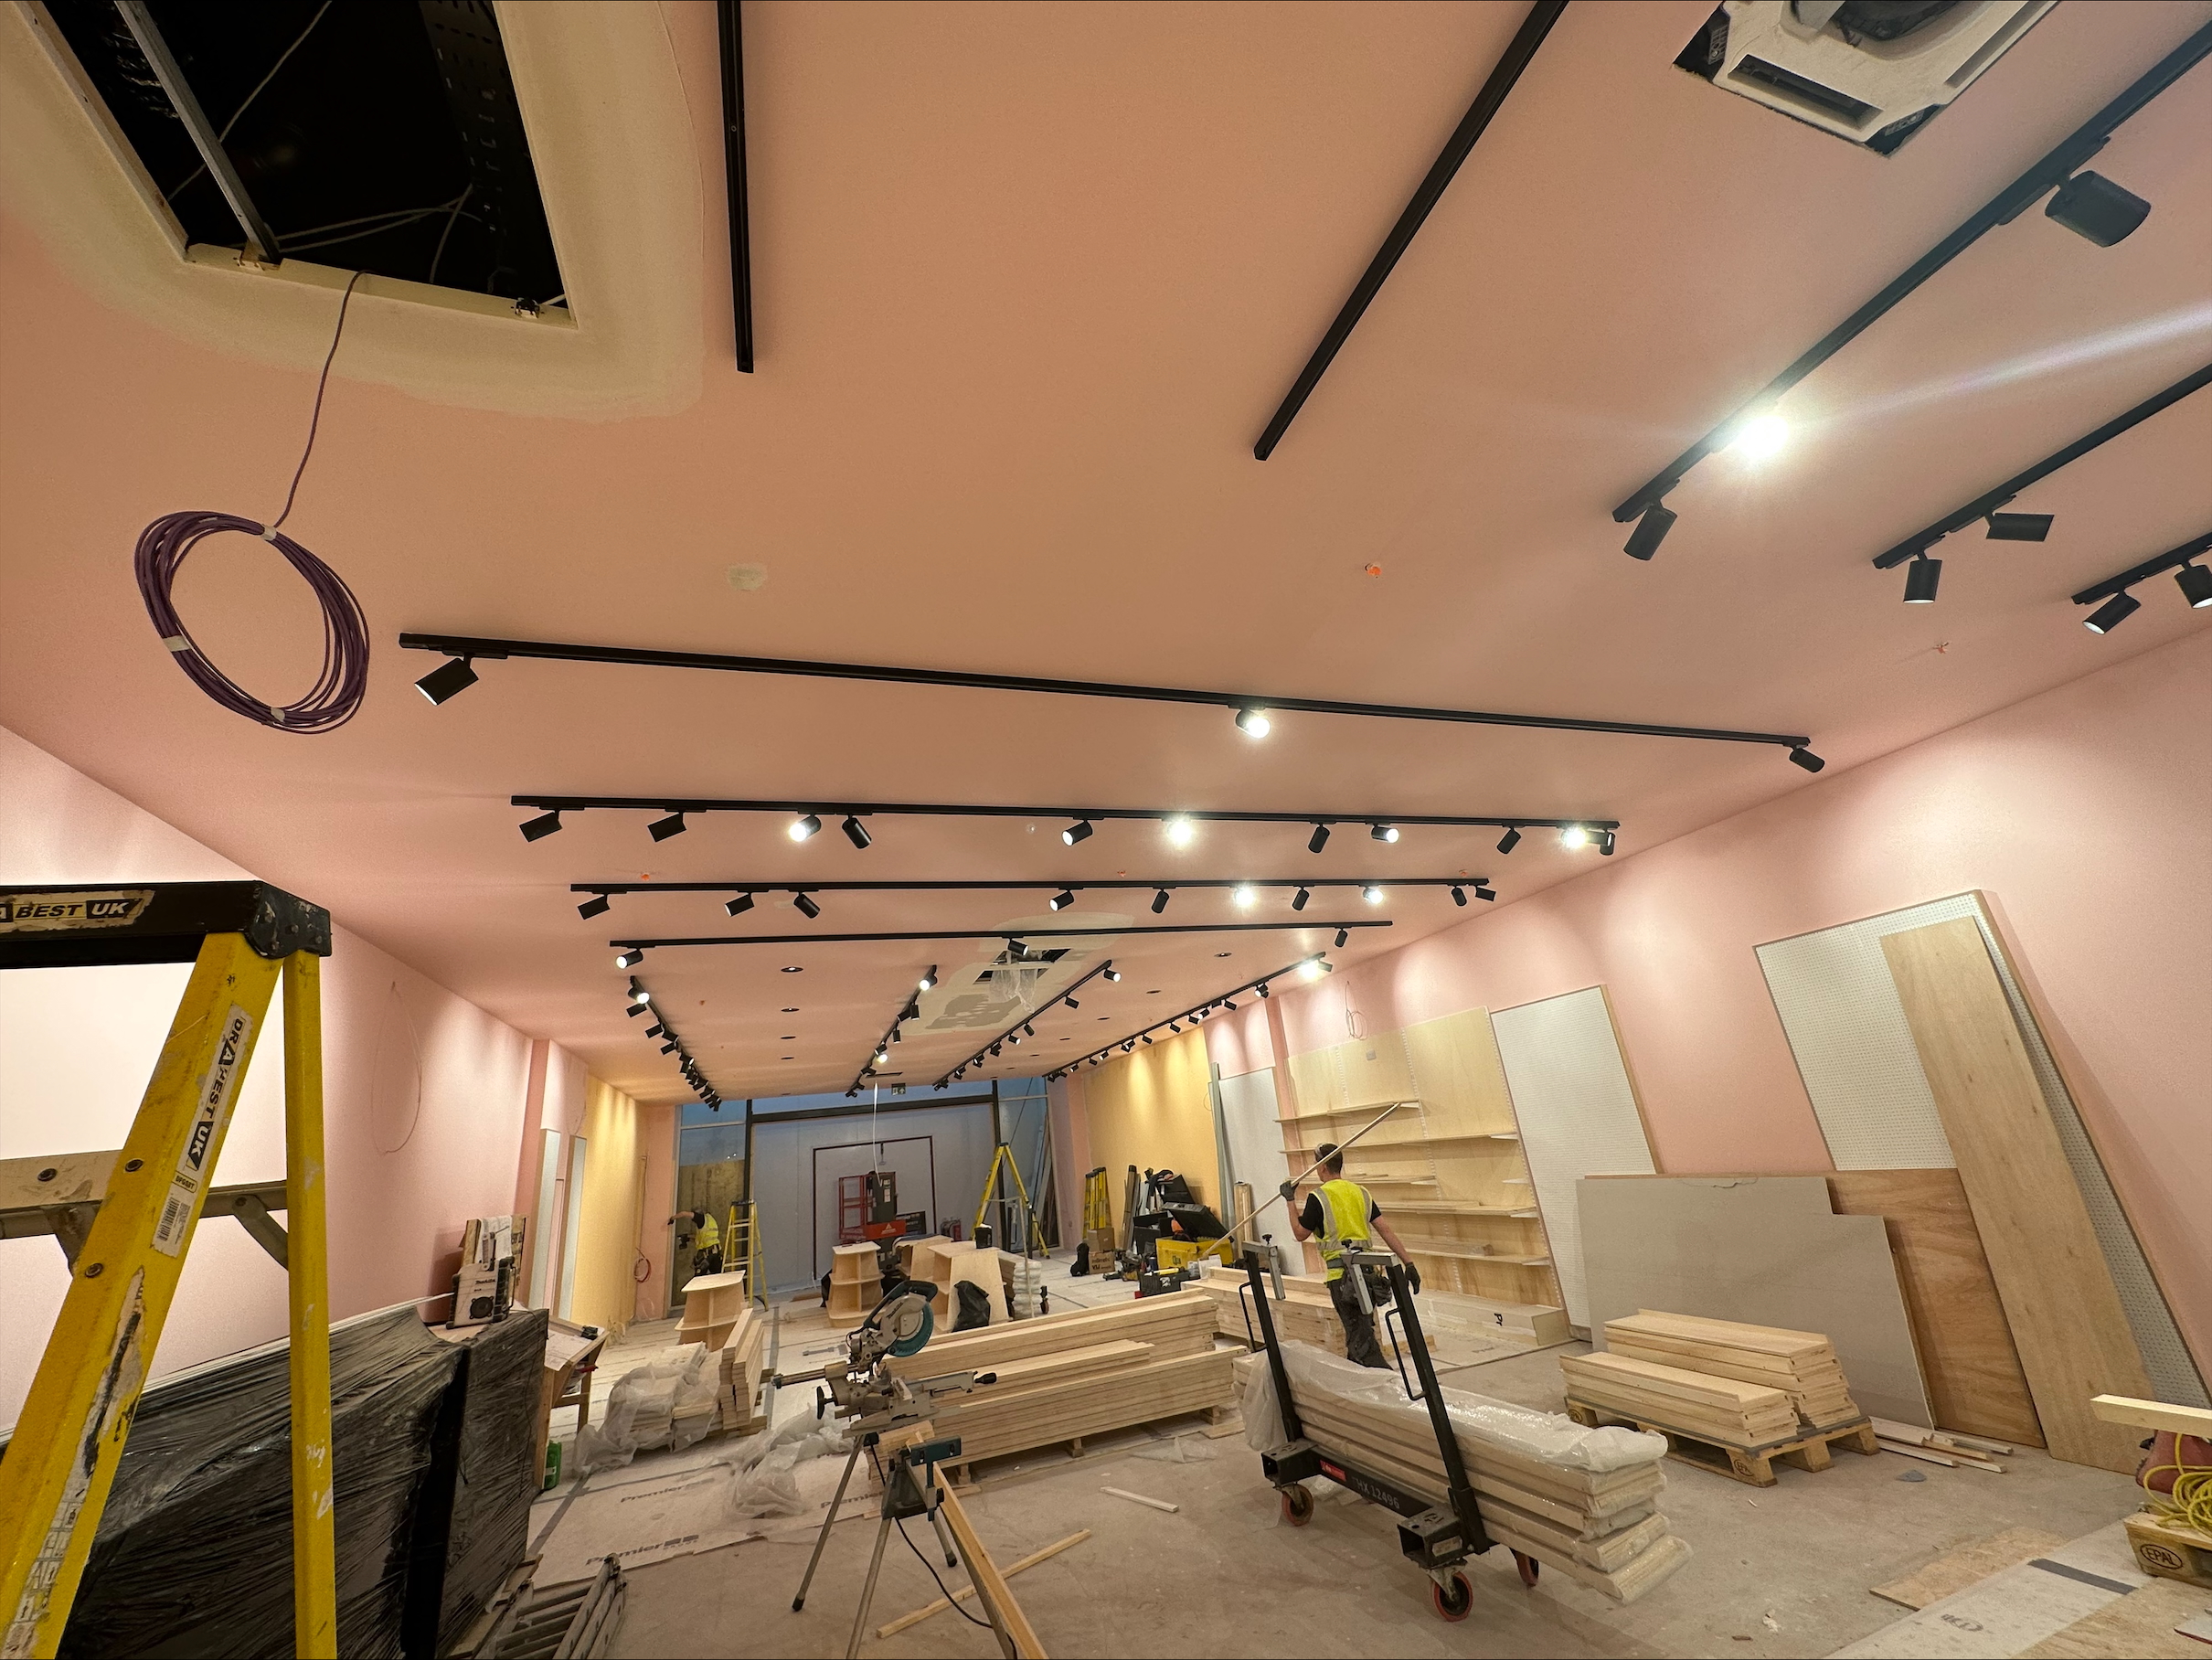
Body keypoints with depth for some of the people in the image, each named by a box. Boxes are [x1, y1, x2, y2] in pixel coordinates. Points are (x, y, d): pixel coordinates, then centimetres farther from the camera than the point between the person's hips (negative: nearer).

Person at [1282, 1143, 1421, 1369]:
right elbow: (1386, 1230, 3)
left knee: (1362, 1341, -4)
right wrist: (1409, 1263, 4)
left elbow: (1300, 1233, 2)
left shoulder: (1318, 1197, -7)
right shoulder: (1361, 1192, 10)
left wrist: (1290, 1200, 11)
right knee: (1360, 1332, 22)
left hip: (1342, 1276, -7)